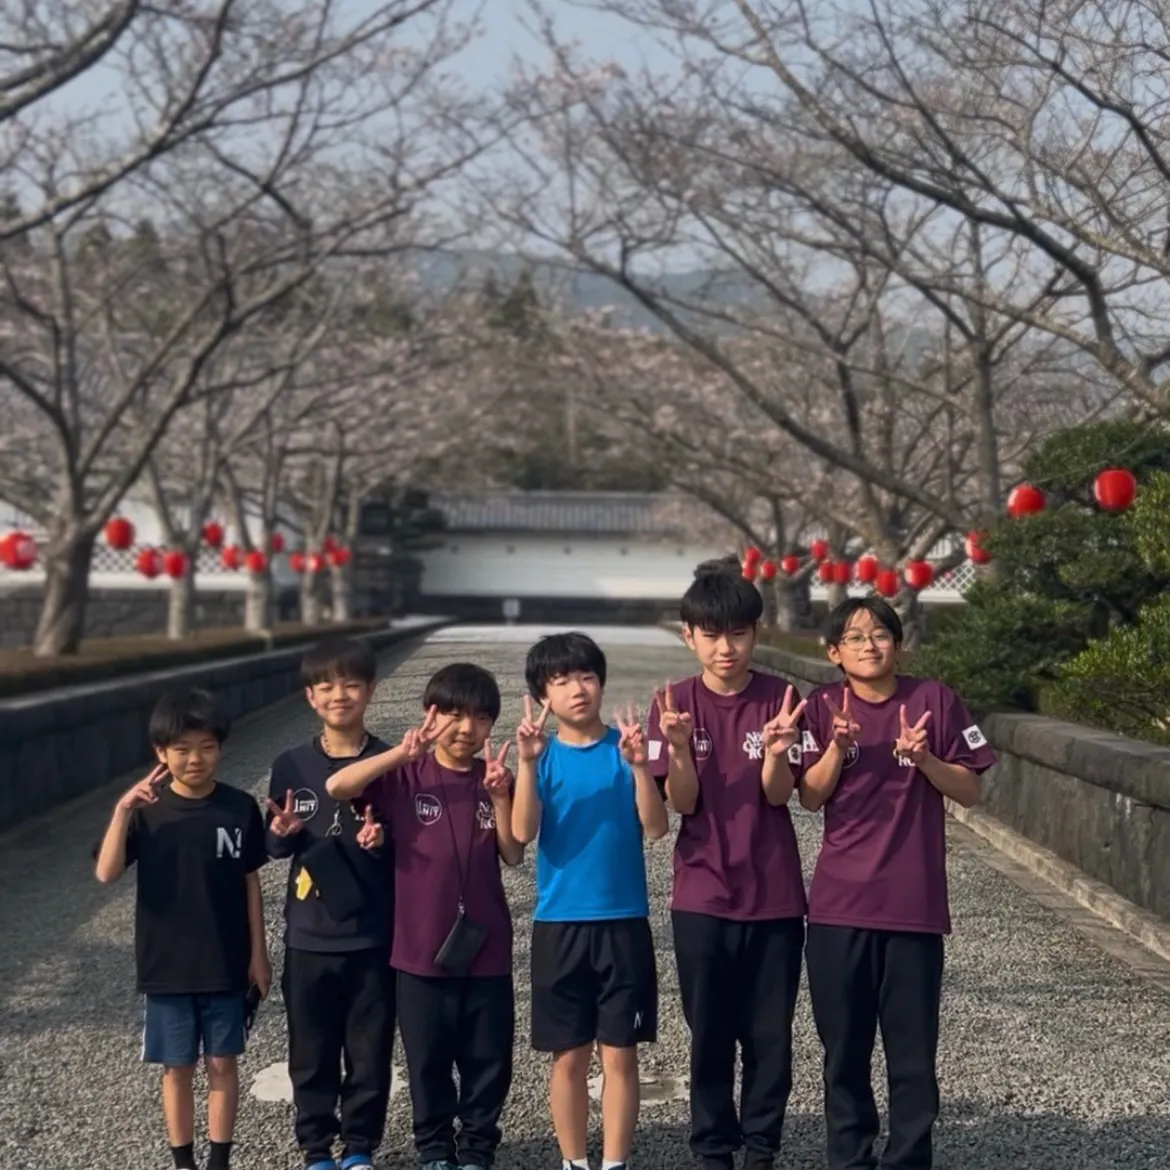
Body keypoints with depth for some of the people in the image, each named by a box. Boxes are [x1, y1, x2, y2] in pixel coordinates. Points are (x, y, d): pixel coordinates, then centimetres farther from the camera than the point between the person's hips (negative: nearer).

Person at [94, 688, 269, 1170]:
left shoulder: (240, 808, -5)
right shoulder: (146, 810, -7)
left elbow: (250, 883, 2)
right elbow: (106, 873, -18)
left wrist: (258, 952, 3)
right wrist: (122, 811, -30)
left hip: (226, 964, 0)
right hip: (166, 966, 0)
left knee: (222, 1063, 9)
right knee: (178, 1067, 10)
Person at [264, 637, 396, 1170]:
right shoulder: (290, 766, 1)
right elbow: (274, 847, 9)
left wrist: (381, 841, -18)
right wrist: (281, 833, -13)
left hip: (373, 934, -1)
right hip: (309, 935, 1)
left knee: (369, 1051, 7)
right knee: (311, 1052, 9)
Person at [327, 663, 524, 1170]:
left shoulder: (493, 779, 4)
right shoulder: (405, 776, -3)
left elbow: (513, 854, -3)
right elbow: (337, 786, -19)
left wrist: (499, 795, -16)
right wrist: (402, 753, -27)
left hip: (485, 945, 2)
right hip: (421, 946, -2)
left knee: (488, 1058, 9)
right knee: (427, 1059, 10)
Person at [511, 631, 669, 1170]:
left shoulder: (625, 747, -1)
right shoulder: (542, 755, 1)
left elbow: (656, 828, -10)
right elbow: (522, 832, -13)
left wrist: (639, 766, -24)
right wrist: (528, 762, -24)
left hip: (624, 922, 0)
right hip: (559, 924, 1)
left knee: (619, 1054, 3)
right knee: (569, 1056, 8)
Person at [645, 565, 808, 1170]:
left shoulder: (778, 698, -4)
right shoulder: (675, 702, -3)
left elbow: (778, 795, -9)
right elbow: (681, 802, -8)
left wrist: (777, 750, -29)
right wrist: (679, 746, -27)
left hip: (775, 894, 0)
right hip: (703, 896, 0)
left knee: (770, 1034, 7)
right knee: (710, 1033, 8)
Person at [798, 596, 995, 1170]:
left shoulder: (934, 700, -1)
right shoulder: (824, 706, 1)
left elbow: (969, 791, 1)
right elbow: (810, 797, -4)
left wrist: (924, 758, -16)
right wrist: (838, 746, -21)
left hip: (915, 904, -1)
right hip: (839, 904, 1)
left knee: (913, 1049, 4)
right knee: (844, 1046, 9)